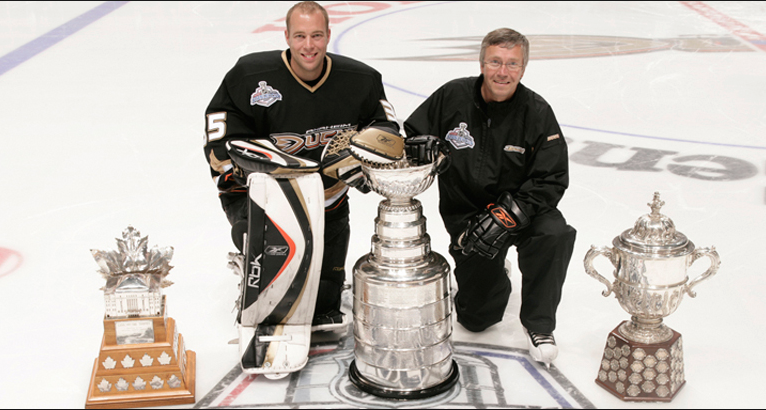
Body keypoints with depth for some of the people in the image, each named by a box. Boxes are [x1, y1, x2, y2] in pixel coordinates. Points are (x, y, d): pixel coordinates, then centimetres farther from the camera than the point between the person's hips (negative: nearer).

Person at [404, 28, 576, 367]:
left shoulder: (537, 113, -11)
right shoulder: (452, 96, -9)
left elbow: (551, 180, -14)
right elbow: (412, 132, 5)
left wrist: (505, 217, -26)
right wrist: (424, 144, -21)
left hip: (522, 208, 0)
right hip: (465, 210, 0)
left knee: (555, 234, -35)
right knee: (477, 317, -2)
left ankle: (538, 324, -10)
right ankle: (489, 276, 37)